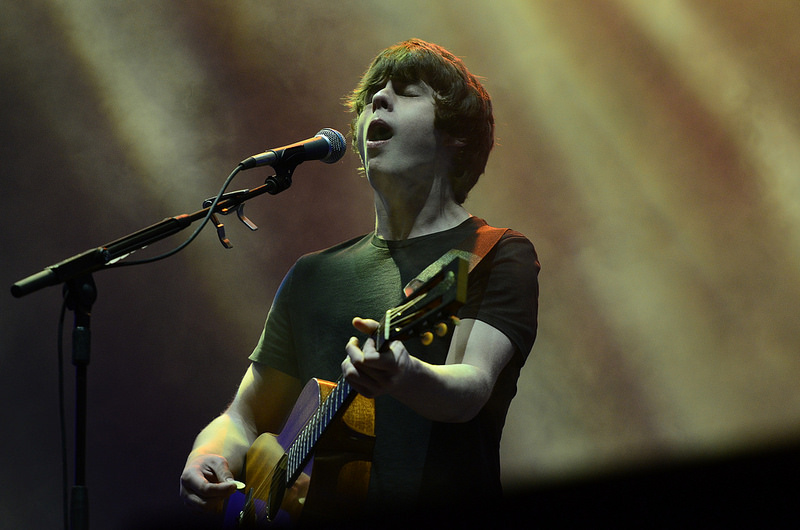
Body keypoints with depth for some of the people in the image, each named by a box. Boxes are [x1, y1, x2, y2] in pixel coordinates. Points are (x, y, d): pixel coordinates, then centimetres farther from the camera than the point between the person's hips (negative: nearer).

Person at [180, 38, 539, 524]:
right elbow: (246, 416, 21)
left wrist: (403, 376, -34)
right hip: (322, 511, 4)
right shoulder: (314, 274, 18)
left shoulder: (497, 256, 3)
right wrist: (208, 458, 0)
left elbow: (470, 392, -13)